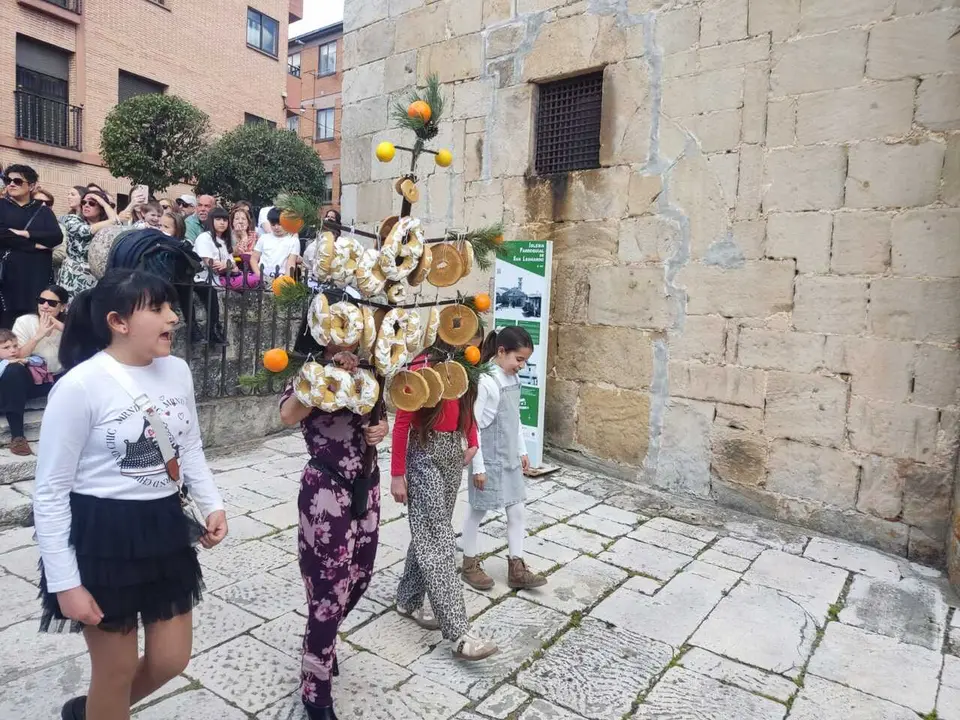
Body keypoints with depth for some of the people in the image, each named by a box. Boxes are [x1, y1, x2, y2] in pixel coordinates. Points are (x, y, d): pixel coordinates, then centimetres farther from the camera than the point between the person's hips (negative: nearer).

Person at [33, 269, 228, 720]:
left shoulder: (177, 371, -1)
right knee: (117, 670, 12)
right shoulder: (80, 385, -18)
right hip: (101, 535, -6)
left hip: (164, 527, 6)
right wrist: (65, 583, -12)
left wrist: (213, 504, 1)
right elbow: (51, 492, -12)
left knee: (171, 660, 16)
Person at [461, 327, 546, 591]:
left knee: (517, 511, 11)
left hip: (510, 459, 8)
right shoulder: (485, 382, -21)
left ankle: (516, 569, 22)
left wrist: (522, 451, 16)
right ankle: (470, 565, 27)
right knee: (478, 511, 9)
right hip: (489, 461, -8)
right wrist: (478, 466, -18)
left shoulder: (513, 379, 4)